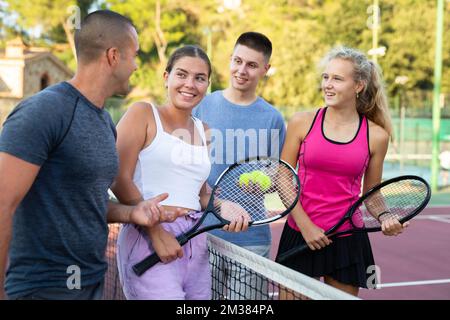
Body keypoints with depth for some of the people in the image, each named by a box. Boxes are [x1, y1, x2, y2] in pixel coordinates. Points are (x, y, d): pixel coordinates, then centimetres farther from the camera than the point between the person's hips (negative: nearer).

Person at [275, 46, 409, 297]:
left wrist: (385, 218, -10)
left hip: (347, 240, 0)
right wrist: (305, 225, -7)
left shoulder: (376, 136, -2)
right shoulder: (302, 123, -3)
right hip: (300, 235, 0)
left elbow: (371, 192, 9)